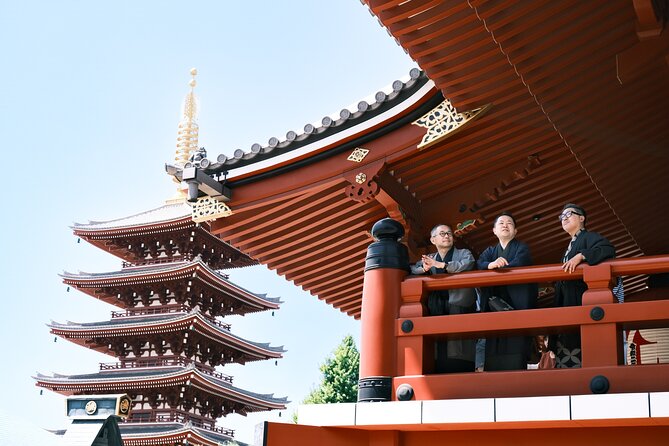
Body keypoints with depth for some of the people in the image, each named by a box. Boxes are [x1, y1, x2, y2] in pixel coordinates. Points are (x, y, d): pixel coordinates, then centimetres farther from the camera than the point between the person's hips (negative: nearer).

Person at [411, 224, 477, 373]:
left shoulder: (464, 253, 16)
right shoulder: (429, 258, 26)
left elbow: (467, 265, -6)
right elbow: (411, 270, 14)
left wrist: (440, 265, -11)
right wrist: (424, 269, -7)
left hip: (460, 309, -3)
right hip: (436, 312, 3)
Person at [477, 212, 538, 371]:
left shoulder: (522, 248, 12)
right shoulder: (490, 251, 24)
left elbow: (516, 266, -9)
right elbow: (478, 264, 3)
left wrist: (496, 267, -5)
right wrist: (491, 264, -18)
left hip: (517, 305, -3)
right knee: (493, 354, -5)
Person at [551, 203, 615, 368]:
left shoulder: (589, 237, 2)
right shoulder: (570, 246, 28)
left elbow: (608, 249, -19)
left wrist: (581, 256, -25)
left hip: (581, 302, -8)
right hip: (567, 305, 8)